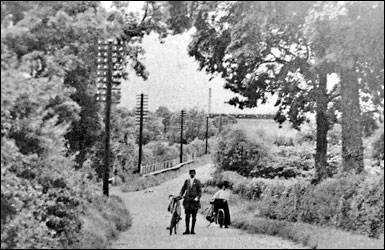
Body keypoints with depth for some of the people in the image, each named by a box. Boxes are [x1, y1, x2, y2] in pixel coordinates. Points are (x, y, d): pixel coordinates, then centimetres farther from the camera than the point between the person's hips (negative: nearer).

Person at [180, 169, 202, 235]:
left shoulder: (197, 182, 3)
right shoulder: (186, 181, 11)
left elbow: (200, 191, 0)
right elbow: (183, 189, 16)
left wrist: (197, 197, -16)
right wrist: (181, 195, 1)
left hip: (195, 200, -2)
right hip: (187, 200, 2)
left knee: (194, 216, 1)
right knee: (187, 216, -3)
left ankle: (192, 230, 6)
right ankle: (187, 230, 1)